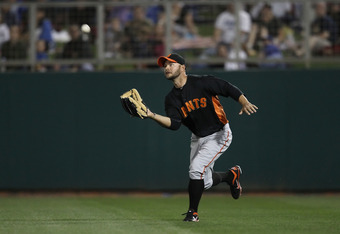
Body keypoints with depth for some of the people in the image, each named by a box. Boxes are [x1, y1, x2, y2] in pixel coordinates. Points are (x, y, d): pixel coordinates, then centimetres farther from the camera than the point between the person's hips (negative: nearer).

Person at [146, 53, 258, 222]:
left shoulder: (202, 83, -16)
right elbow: (174, 124, -15)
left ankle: (192, 212, -6)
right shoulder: (171, 99, -1)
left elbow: (229, 89, -16)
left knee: (196, 168, -21)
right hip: (198, 138, 7)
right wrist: (152, 115, -30)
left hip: (219, 135, -7)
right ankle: (231, 175, 39)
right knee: (205, 182, 8)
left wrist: (245, 103, -33)